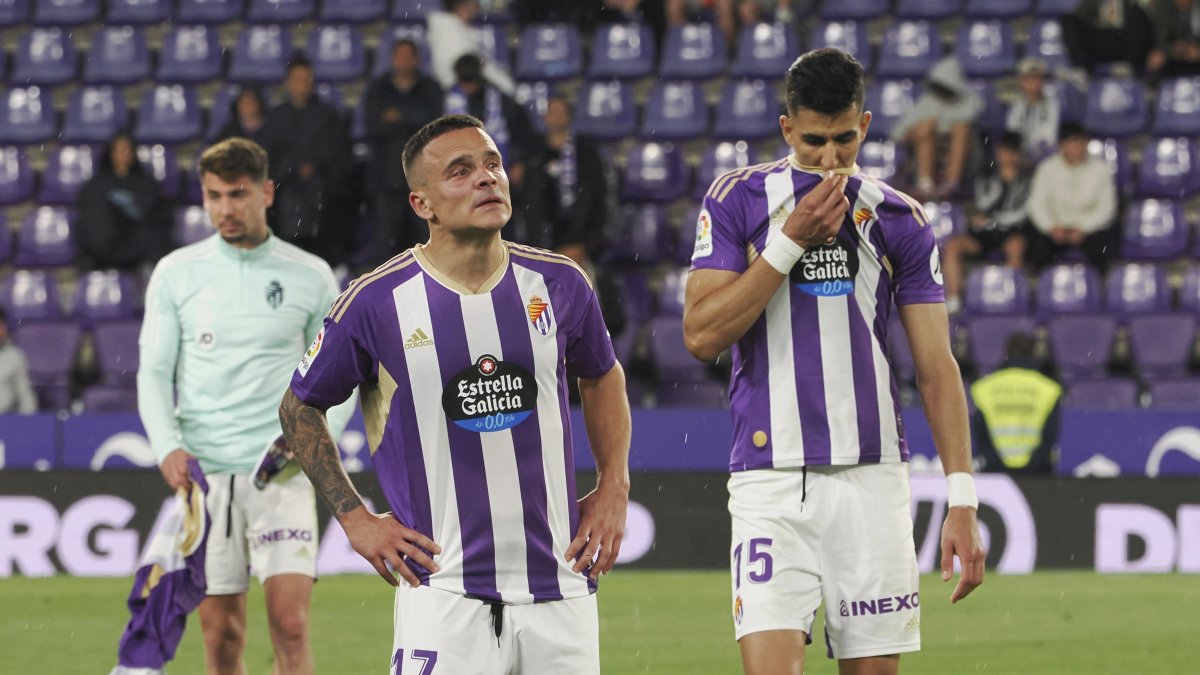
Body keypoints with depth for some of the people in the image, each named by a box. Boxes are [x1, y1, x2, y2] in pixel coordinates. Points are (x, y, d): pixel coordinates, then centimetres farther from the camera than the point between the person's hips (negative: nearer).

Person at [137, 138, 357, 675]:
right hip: (204, 473, 1)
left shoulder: (310, 277, 4)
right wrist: (168, 446, -11)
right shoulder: (176, 273, 6)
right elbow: (154, 372, 6)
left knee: (290, 624, -13)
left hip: (283, 471, -1)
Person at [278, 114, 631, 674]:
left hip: (559, 583, 3)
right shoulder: (376, 302, -6)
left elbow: (602, 376, 23)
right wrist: (354, 518, 2)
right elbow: (300, 406, 8)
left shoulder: (557, 284, 3)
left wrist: (613, 490, 13)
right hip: (444, 596, -3)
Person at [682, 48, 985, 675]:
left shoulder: (899, 219, 8)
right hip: (771, 479, -2)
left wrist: (962, 500, -1)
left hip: (872, 477, 2)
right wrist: (790, 241, -10)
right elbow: (702, 336, -5)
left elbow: (936, 366, 8)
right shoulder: (738, 200, 4)